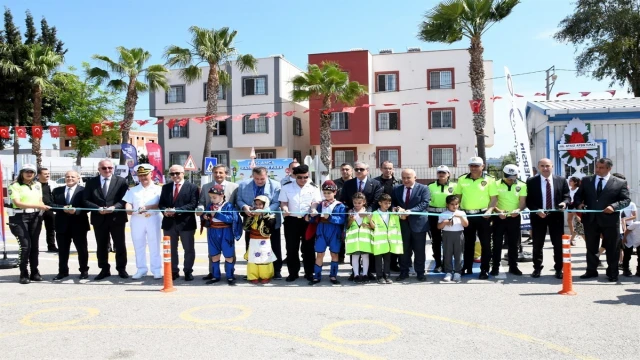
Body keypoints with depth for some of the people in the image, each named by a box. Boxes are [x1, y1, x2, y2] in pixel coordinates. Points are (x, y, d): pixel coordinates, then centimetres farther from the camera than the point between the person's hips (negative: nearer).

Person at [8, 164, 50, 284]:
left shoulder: (37, 185, 14)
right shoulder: (15, 186, -4)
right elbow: (17, 203, -15)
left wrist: (43, 207, -5)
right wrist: (36, 206, -24)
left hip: (35, 217, 5)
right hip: (19, 217, -5)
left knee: (34, 245, 7)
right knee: (25, 245, -11)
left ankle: (34, 272, 15)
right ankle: (24, 274, 0)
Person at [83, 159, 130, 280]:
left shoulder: (121, 181, 1)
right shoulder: (91, 182, 6)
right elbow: (86, 200, 1)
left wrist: (114, 207, -21)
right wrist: (98, 208, -16)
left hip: (117, 218, -2)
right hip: (99, 219, 2)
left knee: (120, 245, 5)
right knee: (101, 246, 10)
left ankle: (121, 269, 18)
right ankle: (104, 270, 21)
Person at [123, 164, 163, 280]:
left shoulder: (158, 189, 8)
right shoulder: (132, 190, 16)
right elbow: (128, 205, 5)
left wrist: (147, 207, -17)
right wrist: (129, 209, -18)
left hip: (153, 219, -2)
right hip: (137, 220, 3)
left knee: (155, 246, -2)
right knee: (138, 245, 4)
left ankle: (157, 270, 2)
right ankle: (141, 270, 12)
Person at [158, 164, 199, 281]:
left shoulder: (192, 187, -3)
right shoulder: (165, 187, 14)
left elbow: (193, 204, -13)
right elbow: (161, 203, 11)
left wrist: (177, 210, -21)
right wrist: (165, 210, -12)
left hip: (186, 223, -4)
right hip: (169, 223, 4)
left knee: (189, 249, 5)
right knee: (171, 249, 11)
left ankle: (188, 271, 17)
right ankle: (173, 271, 21)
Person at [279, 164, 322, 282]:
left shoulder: (313, 187, 3)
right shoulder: (287, 187, 4)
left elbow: (316, 202, -1)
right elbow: (283, 202, 2)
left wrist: (314, 209, -23)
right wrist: (285, 209, -19)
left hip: (308, 220, 0)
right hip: (291, 220, 0)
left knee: (308, 247, 5)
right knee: (291, 248, 5)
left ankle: (309, 272, 16)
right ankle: (293, 272, 15)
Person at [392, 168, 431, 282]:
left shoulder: (423, 188, -3)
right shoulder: (397, 189, 9)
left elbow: (425, 203, -13)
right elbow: (393, 202, 12)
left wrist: (410, 211, -25)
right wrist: (396, 209, -12)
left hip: (418, 223, -3)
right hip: (402, 223, 3)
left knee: (419, 250, 5)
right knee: (404, 249, 9)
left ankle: (420, 272, 16)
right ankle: (404, 272, 19)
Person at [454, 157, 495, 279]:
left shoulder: (489, 180, -3)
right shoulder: (462, 179, 6)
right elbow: (457, 196, 11)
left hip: (483, 215, -3)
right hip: (466, 215, 3)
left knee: (485, 243, 3)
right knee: (468, 243, 13)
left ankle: (484, 270, 11)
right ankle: (467, 268, 24)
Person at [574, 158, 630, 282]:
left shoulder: (620, 183, 0)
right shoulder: (586, 180, 8)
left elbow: (626, 200, -3)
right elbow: (578, 195, 13)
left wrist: (614, 206, -20)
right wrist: (579, 203, -9)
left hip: (610, 220, -2)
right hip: (590, 219, 3)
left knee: (612, 248, 7)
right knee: (591, 247, 11)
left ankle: (612, 273, 19)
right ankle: (591, 271, 21)